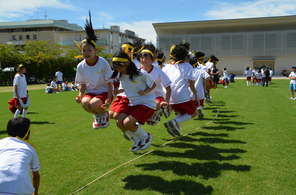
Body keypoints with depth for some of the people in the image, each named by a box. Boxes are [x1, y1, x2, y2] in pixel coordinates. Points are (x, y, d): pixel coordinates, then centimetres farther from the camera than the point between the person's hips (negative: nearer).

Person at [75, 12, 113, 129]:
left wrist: (108, 99, -23)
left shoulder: (103, 63, -16)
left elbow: (109, 83, -11)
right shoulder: (81, 66, -4)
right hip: (91, 92, 3)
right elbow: (83, 84, 8)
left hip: (104, 92, -3)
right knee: (84, 103, -30)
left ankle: (105, 114, 4)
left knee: (94, 103, -34)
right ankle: (97, 115, 5)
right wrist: (80, 94, -14)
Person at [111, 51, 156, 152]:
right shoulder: (121, 76, 2)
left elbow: (153, 85, -4)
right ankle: (138, 140, 12)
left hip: (147, 103, -7)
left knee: (127, 123, -21)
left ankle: (146, 137, 8)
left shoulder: (141, 74, -17)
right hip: (133, 104, 7)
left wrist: (145, 92, -23)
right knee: (119, 122, -10)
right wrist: (119, 91, 0)